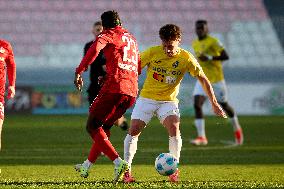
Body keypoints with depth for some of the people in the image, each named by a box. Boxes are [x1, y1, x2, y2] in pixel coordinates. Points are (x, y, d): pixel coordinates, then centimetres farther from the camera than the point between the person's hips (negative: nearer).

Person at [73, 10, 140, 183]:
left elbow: (95, 48, -18)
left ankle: (118, 162, -17)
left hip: (114, 87, -7)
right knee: (104, 126, 22)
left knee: (93, 126, 0)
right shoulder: (131, 39, 26)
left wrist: (79, 72, -18)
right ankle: (87, 166, 30)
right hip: (132, 91, 7)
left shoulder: (108, 35, 4)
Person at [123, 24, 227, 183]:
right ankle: (127, 170, -1)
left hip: (168, 100, -1)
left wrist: (214, 103, -4)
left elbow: (203, 79, -3)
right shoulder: (153, 52, -10)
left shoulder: (186, 58, -10)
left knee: (174, 127, -24)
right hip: (147, 98, 1)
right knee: (134, 130, -12)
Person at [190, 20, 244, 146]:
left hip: (216, 79, -5)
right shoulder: (195, 44, 9)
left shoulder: (213, 42, -12)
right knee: (197, 105, -16)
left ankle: (237, 129, 37)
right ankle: (201, 137, -18)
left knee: (224, 106, 10)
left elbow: (225, 56, -18)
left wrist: (209, 58, -26)